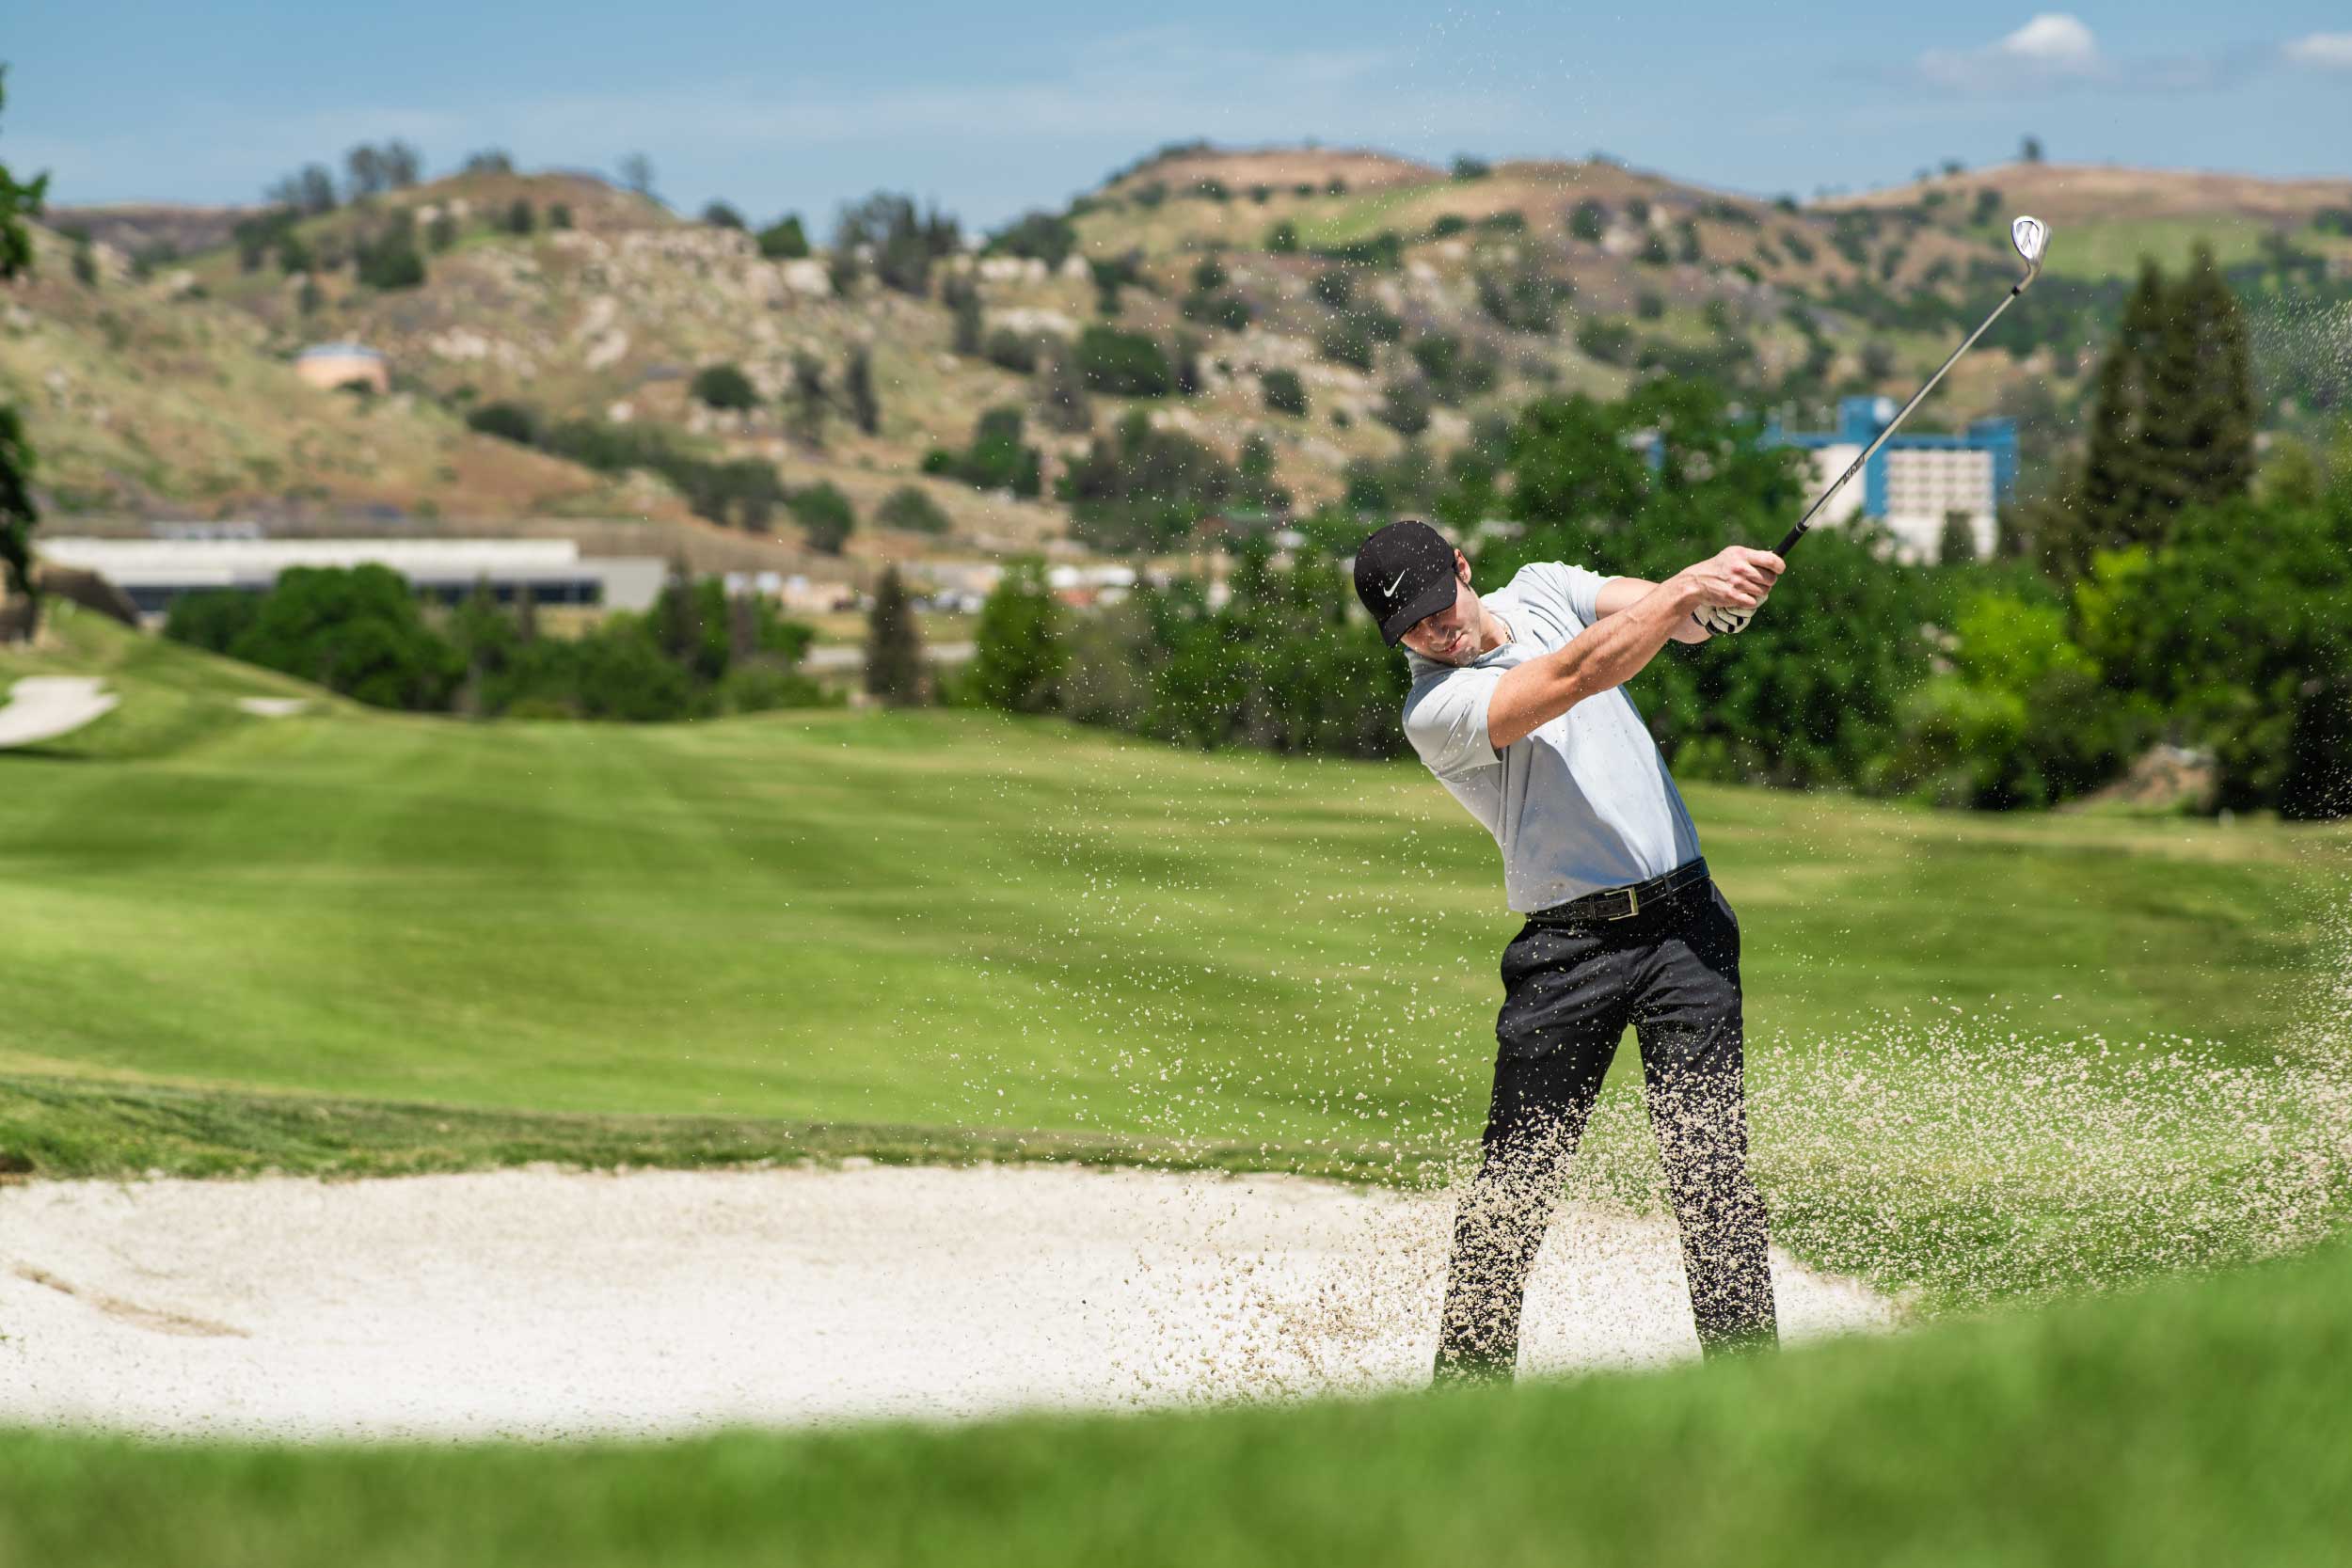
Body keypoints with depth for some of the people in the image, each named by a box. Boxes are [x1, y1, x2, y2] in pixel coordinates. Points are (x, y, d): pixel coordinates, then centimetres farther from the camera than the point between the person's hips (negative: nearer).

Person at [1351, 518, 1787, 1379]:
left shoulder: (1541, 589, 9)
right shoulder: (1434, 709, -10)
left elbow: (1677, 621, -2)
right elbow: (1579, 674, -23)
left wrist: (1720, 583, -26)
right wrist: (1686, 587, -31)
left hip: (1683, 920, 3)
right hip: (1567, 945, -3)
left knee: (1710, 1162, -6)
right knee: (1512, 1184, -3)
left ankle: (1745, 1361, -5)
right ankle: (1468, 1379, 8)